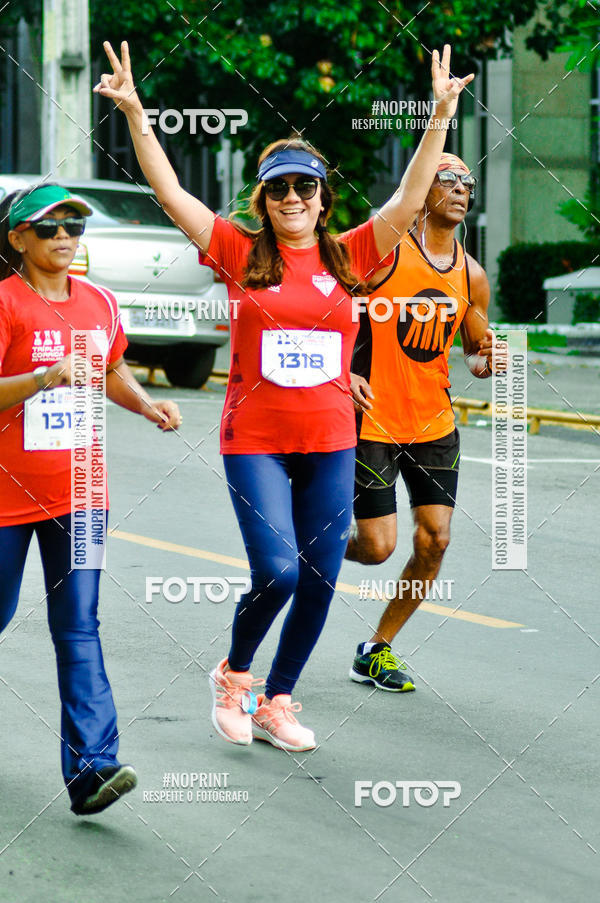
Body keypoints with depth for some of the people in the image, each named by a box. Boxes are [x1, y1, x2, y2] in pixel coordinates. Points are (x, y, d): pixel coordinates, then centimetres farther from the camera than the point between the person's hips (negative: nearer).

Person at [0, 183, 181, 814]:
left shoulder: (99, 303, 7)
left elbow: (114, 372, 23)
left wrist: (147, 405, 4)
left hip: (78, 490, 4)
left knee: (79, 627, -5)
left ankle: (90, 765, -12)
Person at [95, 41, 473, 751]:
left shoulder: (348, 256, 4)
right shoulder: (241, 253, 0)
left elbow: (410, 199, -2)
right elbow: (169, 191, -5)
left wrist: (441, 116, -10)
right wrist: (135, 114, -12)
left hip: (330, 443, 3)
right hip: (254, 440, -3)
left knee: (319, 581, 6)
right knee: (277, 571, -15)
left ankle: (275, 702, 24)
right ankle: (234, 673, 14)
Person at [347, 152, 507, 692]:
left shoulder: (471, 277, 5)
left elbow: (476, 352, 17)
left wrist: (488, 361, -7)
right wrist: (343, 373, -18)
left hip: (434, 424, 5)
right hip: (373, 420, -5)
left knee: (434, 539, -2)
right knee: (378, 547, -7)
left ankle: (378, 650, 14)